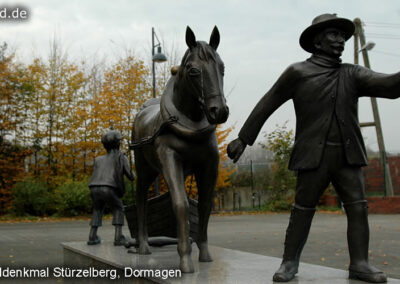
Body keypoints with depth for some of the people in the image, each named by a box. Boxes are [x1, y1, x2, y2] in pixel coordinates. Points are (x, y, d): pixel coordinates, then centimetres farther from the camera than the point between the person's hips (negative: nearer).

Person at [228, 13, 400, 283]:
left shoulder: (353, 74, 9)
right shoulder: (298, 72, 0)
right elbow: (266, 105, 4)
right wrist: (243, 138, 3)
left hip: (348, 155, 4)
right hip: (314, 155, -3)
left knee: (358, 208, -2)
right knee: (302, 210, 2)